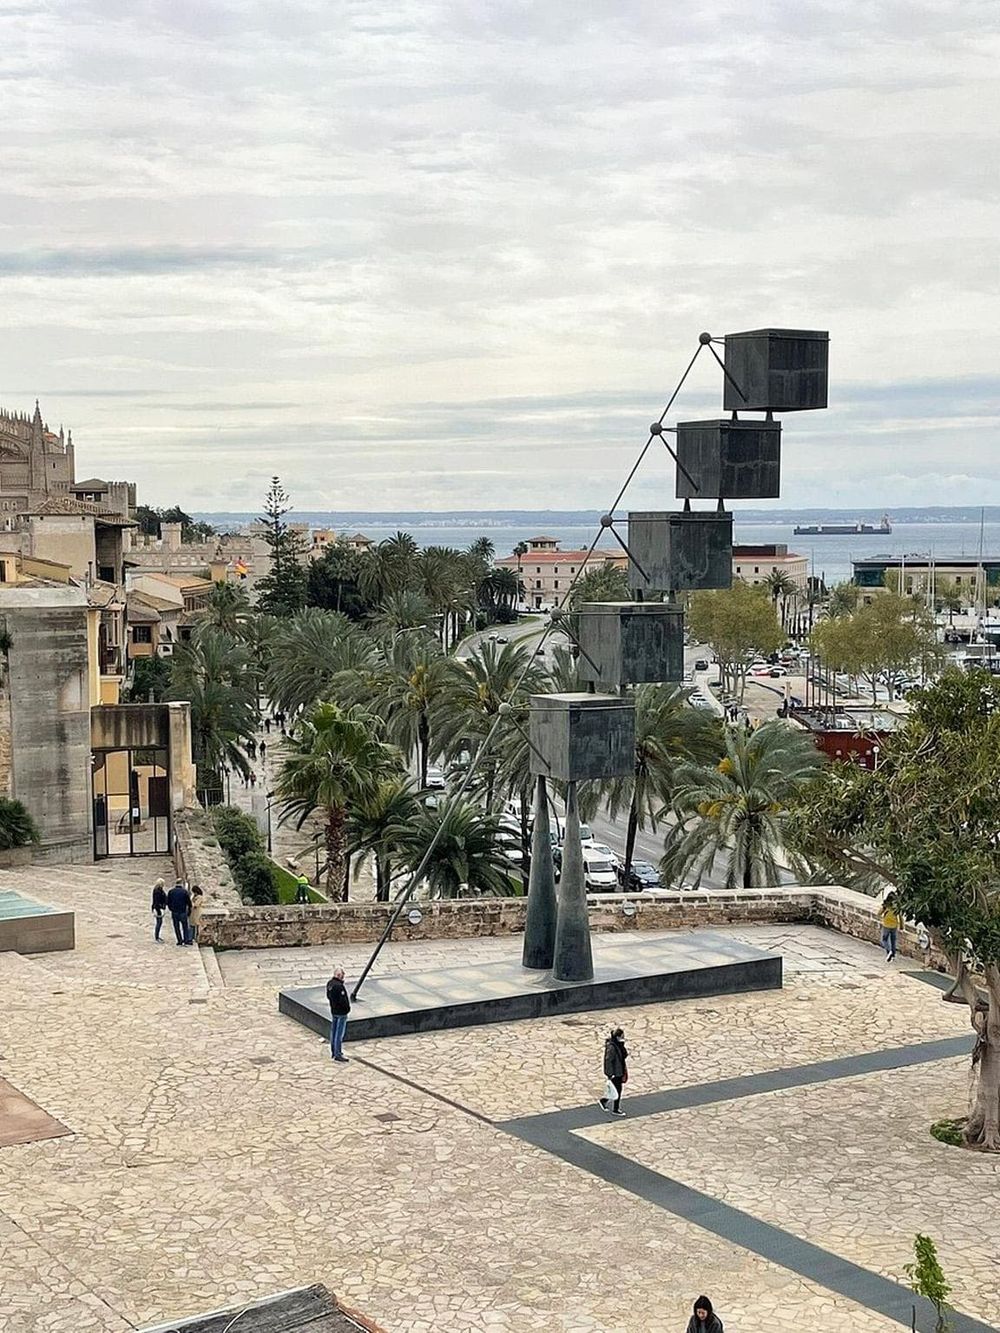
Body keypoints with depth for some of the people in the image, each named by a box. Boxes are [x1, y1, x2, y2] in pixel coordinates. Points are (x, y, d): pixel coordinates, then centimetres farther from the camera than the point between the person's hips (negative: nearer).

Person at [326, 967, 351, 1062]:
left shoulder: (330, 983, 2)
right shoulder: (339, 986, -28)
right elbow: (343, 1000, -26)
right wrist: (347, 1008, -10)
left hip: (333, 1010, 9)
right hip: (341, 1012, -9)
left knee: (333, 1032, 18)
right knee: (339, 1034, -3)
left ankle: (333, 1052, 29)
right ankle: (338, 1055, 2)